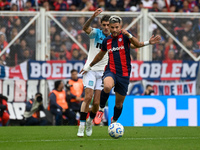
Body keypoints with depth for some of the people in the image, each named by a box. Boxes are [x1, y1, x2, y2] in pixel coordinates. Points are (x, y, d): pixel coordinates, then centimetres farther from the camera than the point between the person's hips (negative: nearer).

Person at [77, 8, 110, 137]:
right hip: (91, 70, -2)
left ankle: (90, 121, 25)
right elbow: (85, 28, -26)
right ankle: (82, 125, -9)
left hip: (103, 72, 2)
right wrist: (93, 17, -44)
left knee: (97, 102, -3)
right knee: (88, 97, -16)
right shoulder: (96, 33, -5)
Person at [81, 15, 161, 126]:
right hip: (110, 71, 1)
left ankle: (114, 121, 36)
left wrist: (129, 35, -39)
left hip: (124, 74, -1)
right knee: (107, 87, -35)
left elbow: (137, 44, -20)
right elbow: (100, 55, 27)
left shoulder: (125, 36, -1)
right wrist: (89, 66, 37)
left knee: (119, 103, 7)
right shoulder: (107, 41, 10)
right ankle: (101, 109, -12)